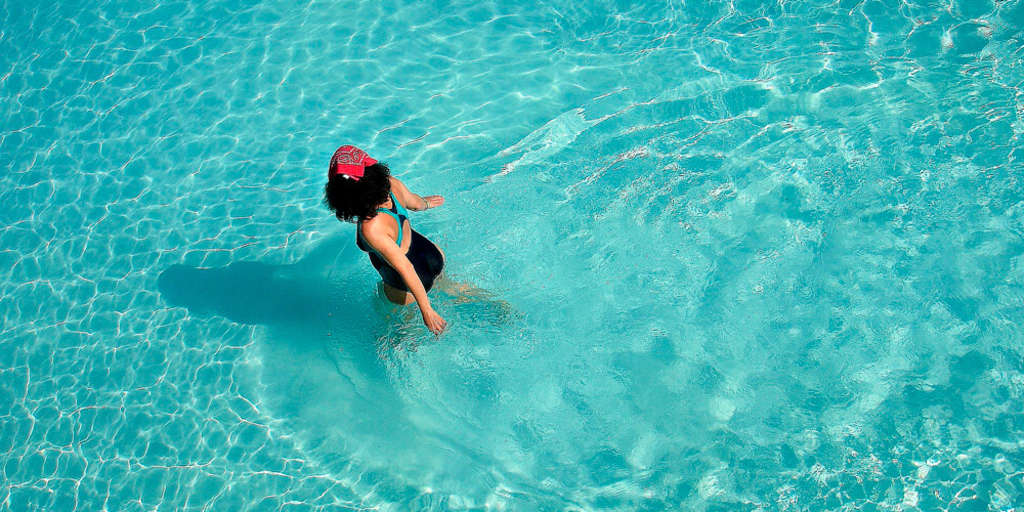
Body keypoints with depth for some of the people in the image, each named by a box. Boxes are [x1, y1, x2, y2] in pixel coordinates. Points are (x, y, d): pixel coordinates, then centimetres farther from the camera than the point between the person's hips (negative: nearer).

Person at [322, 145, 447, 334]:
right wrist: (426, 203, 25)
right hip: (434, 255, 5)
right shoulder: (392, 184, -23)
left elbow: (405, 268, -34)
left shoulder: (371, 228, -41)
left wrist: (426, 310, -23)